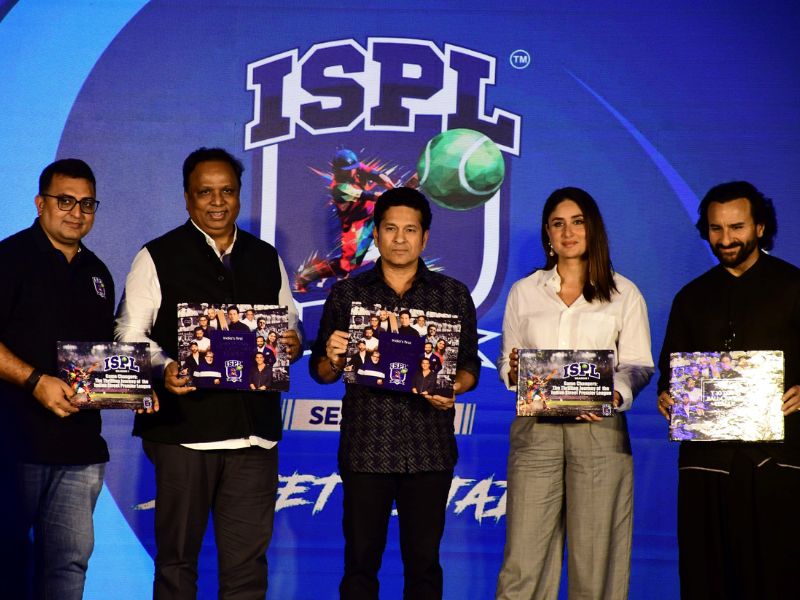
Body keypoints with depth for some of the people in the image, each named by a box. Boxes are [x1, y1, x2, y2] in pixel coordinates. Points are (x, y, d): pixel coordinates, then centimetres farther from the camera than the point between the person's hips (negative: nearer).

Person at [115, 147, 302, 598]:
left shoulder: (267, 259, 15)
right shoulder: (157, 258, 2)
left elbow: (291, 328, 21)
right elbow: (130, 336, -2)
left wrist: (292, 344, -2)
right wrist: (163, 370, -21)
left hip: (255, 431, 3)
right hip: (183, 427, -3)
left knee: (248, 562, 5)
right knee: (177, 559, 5)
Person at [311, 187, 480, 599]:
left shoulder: (454, 295, 7)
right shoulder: (347, 294, 7)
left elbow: (470, 367, 7)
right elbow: (320, 371, 8)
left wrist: (454, 387, -14)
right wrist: (332, 359, -14)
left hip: (429, 451, 0)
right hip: (365, 448, 0)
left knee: (424, 562, 5)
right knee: (361, 560, 4)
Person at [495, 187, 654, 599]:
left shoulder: (623, 293, 9)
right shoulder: (524, 292, 14)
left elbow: (638, 364, 5)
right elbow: (507, 359, 14)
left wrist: (617, 394, -15)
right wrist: (513, 373, -8)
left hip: (600, 430, -1)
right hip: (536, 427, 1)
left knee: (595, 549, 0)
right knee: (524, 554, -4)